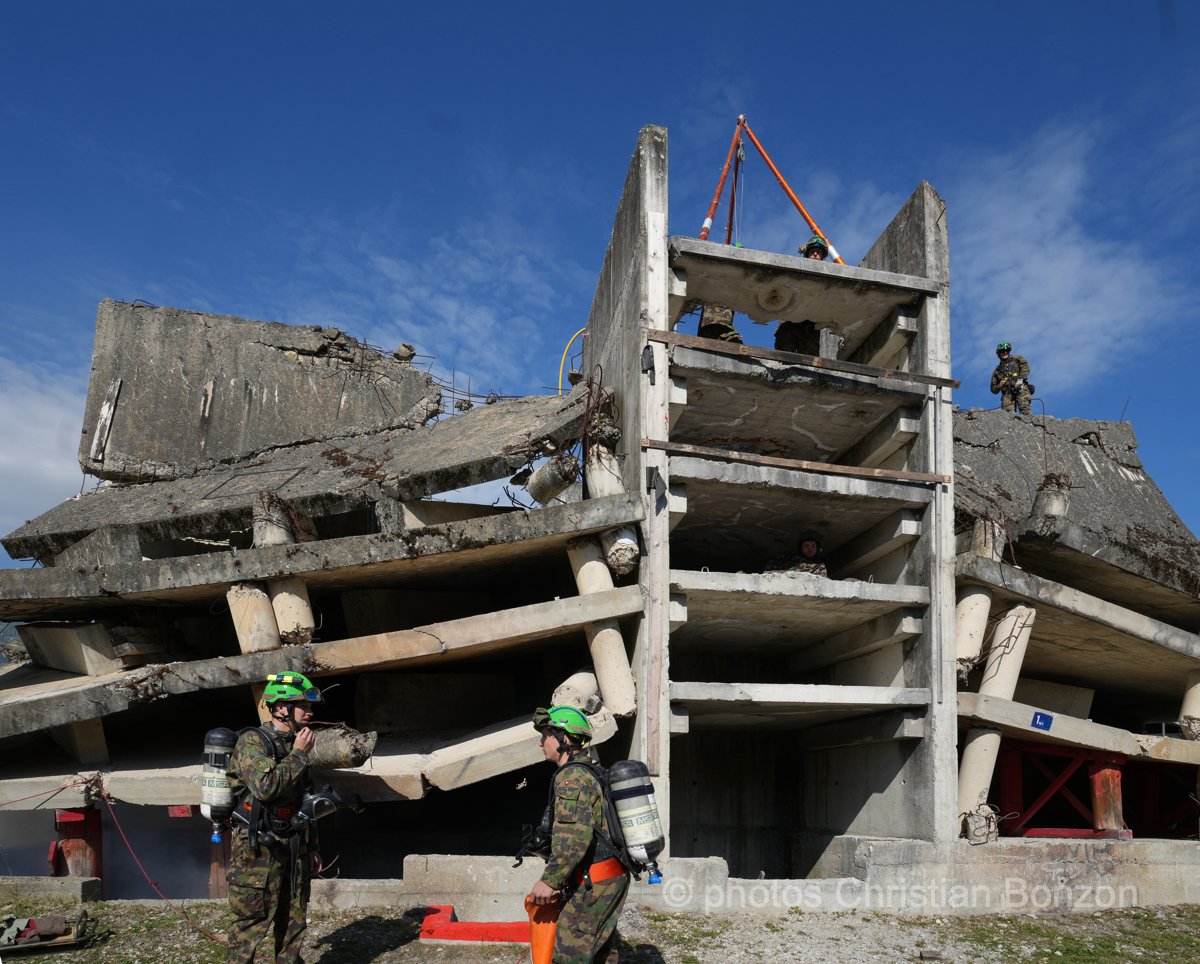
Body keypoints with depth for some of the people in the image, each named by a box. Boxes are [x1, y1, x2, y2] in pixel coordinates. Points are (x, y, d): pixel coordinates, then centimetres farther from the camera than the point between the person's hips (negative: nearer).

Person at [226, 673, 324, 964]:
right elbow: (266, 786, -30)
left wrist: (312, 848, 18)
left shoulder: (294, 744, 12)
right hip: (259, 850, -8)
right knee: (251, 921, -2)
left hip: (294, 849, 8)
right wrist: (299, 754, -20)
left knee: (294, 919, 12)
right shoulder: (252, 742, -13)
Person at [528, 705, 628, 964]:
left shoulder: (571, 777, -14)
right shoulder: (590, 774, 18)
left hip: (594, 882, -10)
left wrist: (549, 880, -21)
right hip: (614, 877, 10)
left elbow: (575, 834, -25)